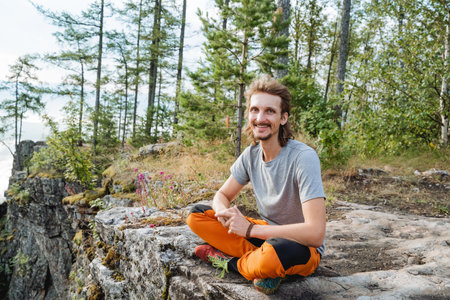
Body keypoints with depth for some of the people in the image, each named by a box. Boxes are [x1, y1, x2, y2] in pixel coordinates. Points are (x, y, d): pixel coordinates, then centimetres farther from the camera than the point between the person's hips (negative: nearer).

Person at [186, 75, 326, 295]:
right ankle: (260, 263, -12)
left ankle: (232, 262, -8)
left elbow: (315, 233, -31)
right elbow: (222, 195, 6)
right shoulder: (251, 154, -3)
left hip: (302, 247, -6)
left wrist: (250, 229, -25)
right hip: (265, 233, 6)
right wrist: (225, 213, -20)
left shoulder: (304, 157, -24)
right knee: (197, 216, -5)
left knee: (271, 256, -42)